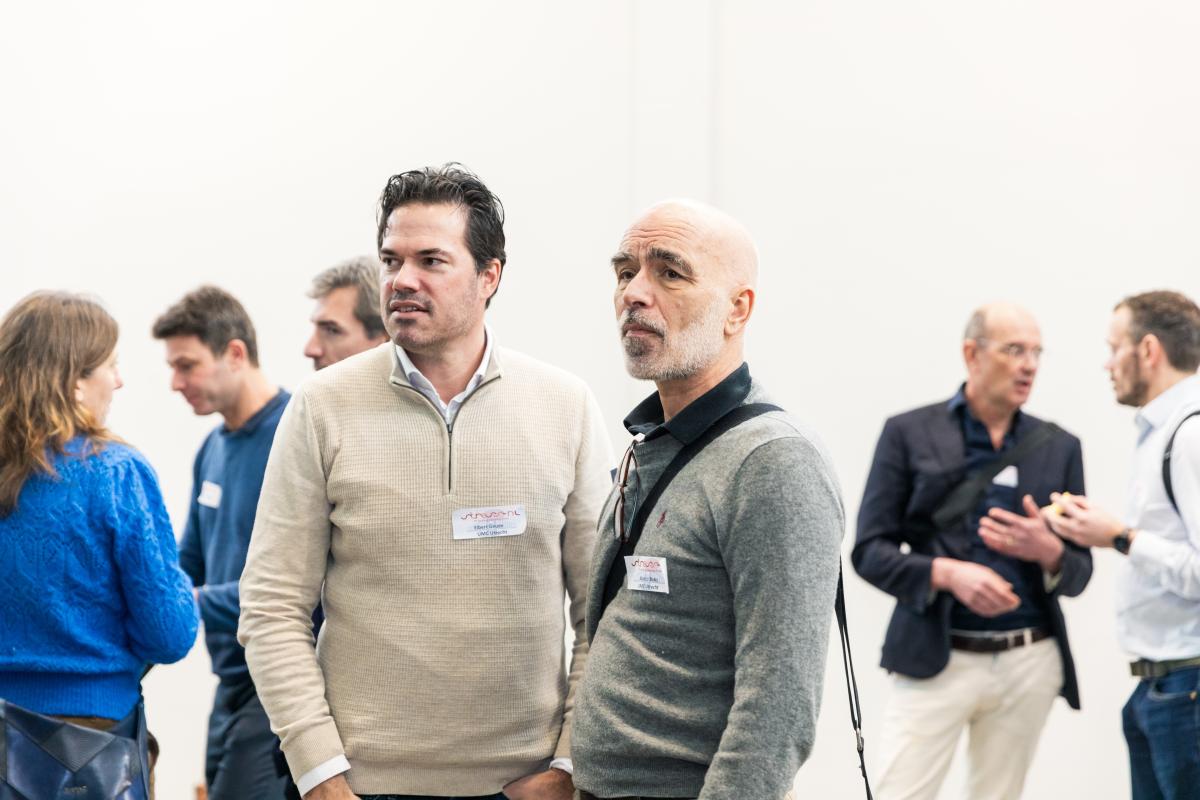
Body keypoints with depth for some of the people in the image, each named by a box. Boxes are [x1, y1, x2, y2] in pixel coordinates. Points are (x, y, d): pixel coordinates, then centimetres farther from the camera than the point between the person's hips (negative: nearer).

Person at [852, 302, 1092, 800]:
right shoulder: (909, 433, 1)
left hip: (1030, 664, 3)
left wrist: (1049, 552, -12)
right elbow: (869, 550, -2)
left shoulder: (1059, 448, 10)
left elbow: (1078, 572, 11)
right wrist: (947, 573, -19)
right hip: (937, 659, -3)